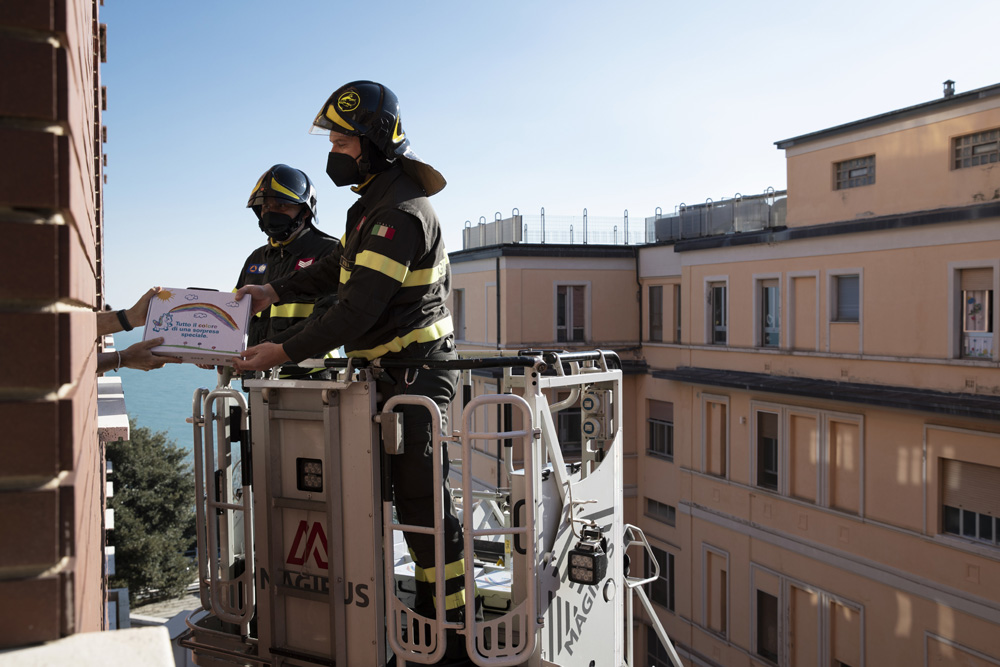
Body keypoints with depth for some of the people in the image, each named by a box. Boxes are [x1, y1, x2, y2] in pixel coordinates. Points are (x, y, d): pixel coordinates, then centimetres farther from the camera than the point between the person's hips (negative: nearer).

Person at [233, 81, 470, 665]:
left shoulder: (400, 212, -21)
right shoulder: (380, 200, 14)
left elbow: (358, 310, -25)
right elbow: (339, 267, 24)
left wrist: (285, 351, -21)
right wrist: (276, 291, 14)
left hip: (415, 373, -10)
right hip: (394, 371, 10)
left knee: (422, 498, -6)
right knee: (413, 496, 17)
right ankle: (431, 613, 33)